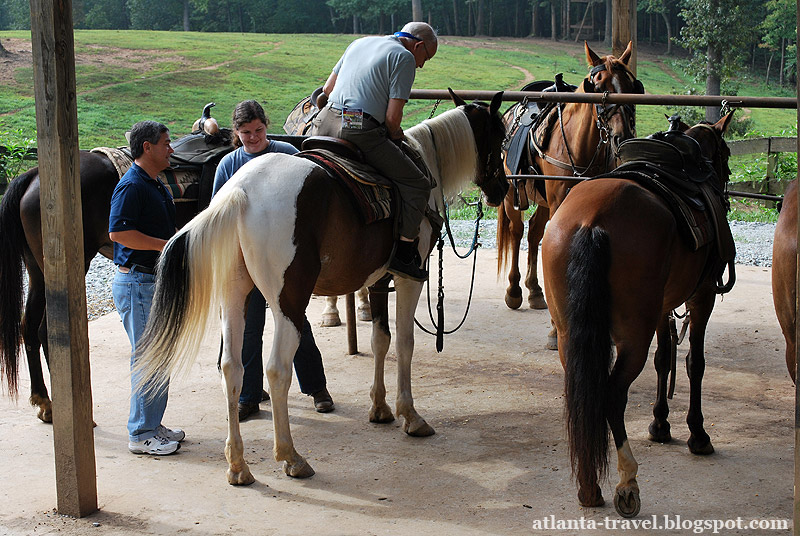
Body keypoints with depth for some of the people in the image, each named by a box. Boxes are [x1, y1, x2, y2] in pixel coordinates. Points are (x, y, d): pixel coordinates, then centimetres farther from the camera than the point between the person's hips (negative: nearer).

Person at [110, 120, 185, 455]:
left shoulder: (157, 186, 15)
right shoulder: (131, 186, -16)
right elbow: (118, 232, -25)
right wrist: (167, 245, -22)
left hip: (158, 280, 10)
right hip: (137, 282, -10)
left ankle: (152, 425, 24)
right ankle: (142, 435, 3)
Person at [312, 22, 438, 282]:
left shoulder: (359, 43, 22)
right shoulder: (404, 57, 0)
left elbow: (327, 89, 25)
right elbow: (393, 117, -6)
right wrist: (394, 134, 14)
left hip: (325, 123, 7)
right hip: (361, 131, -7)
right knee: (417, 185, 4)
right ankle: (404, 254, 2)